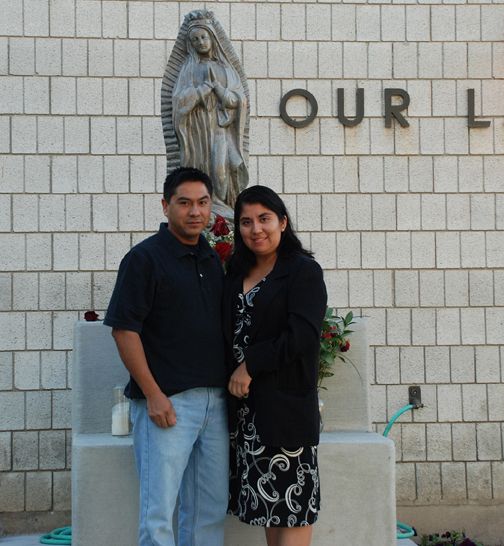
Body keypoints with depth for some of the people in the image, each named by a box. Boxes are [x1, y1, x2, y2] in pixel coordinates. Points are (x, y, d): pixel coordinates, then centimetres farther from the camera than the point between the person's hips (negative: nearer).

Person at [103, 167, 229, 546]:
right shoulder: (145, 258, -7)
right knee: (159, 512, -3)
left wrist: (232, 379, 10)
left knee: (211, 509, 13)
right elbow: (124, 329, -12)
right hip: (166, 401, -7)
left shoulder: (213, 260, 14)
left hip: (214, 399, 7)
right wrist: (153, 394, -16)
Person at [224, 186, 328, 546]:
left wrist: (250, 366, -12)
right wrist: (232, 375, 2)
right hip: (245, 404, 6)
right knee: (267, 501, 10)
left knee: (291, 502, -2)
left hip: (285, 404, -6)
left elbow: (302, 337, -15)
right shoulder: (237, 274, 14)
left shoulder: (304, 270, -6)